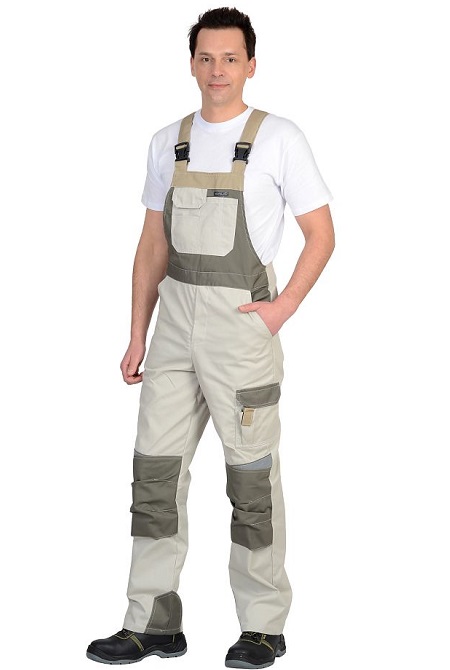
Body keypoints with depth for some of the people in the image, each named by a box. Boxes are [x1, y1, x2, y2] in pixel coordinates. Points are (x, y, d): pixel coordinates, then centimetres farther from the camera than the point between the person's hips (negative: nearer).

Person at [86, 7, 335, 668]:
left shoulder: (279, 138, -4)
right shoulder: (168, 143, 10)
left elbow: (321, 233, -2)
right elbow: (153, 245, 13)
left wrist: (284, 306, -13)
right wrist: (137, 336, 11)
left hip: (240, 317, -5)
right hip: (175, 318, 5)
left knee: (251, 475, 2)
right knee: (157, 466, 5)